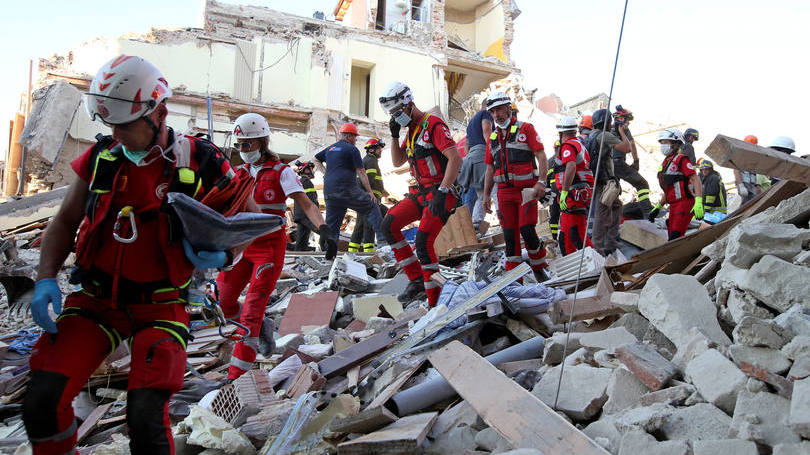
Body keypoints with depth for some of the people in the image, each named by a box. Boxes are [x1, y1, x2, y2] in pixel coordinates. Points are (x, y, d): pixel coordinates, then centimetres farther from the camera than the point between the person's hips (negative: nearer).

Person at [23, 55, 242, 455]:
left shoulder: (201, 164, -8)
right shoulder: (100, 158, 2)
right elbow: (64, 223, 12)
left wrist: (221, 255, -19)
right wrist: (45, 280, -3)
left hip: (160, 309, -3)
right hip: (95, 301, 4)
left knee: (146, 419, -19)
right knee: (41, 402, -11)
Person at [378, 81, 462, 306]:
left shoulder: (433, 125, -12)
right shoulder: (411, 130, 16)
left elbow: (455, 158, -22)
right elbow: (397, 162, 21)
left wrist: (442, 192, -28)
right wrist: (394, 136, 7)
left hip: (441, 193, -9)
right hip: (421, 192, 9)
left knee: (423, 241, -19)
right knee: (389, 224, -3)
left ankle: (435, 302, -10)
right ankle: (416, 280, 0)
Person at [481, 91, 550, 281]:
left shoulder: (525, 129, 3)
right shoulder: (493, 137, 18)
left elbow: (541, 156, -5)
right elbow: (490, 169, 21)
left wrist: (541, 182, -18)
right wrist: (486, 196, 15)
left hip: (527, 189, -4)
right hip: (504, 191, 5)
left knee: (527, 230, -12)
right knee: (510, 234, 3)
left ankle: (539, 268, 11)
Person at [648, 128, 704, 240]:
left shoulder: (681, 159, -7)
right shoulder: (666, 163, 20)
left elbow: (696, 180, -16)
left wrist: (698, 202, -27)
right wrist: (658, 207, 23)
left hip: (685, 203, -9)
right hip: (673, 205, 9)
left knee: (675, 238, -17)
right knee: (671, 237, 7)